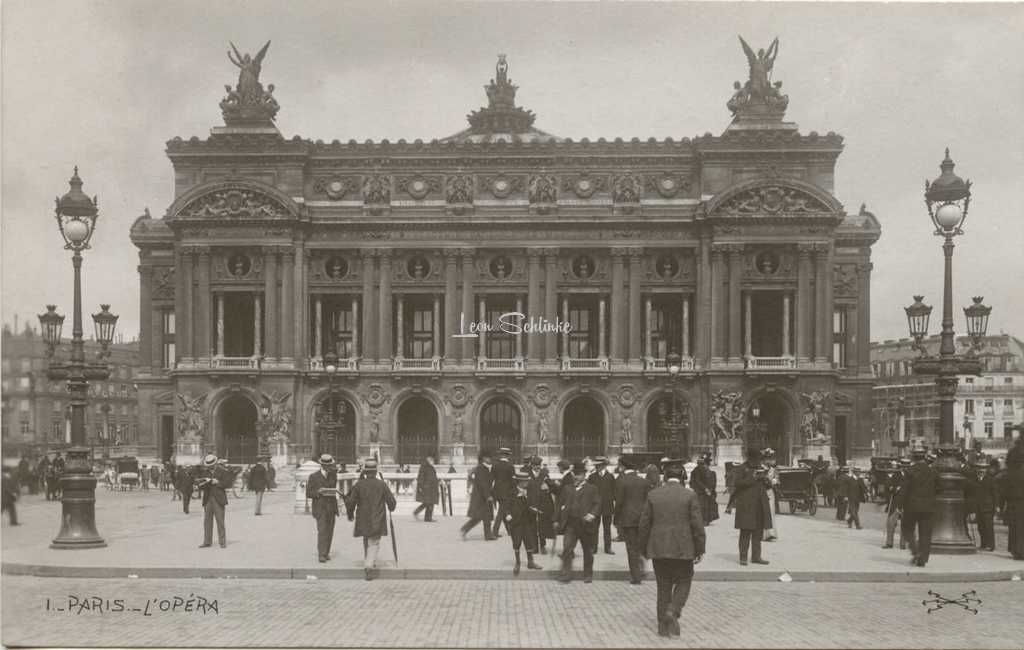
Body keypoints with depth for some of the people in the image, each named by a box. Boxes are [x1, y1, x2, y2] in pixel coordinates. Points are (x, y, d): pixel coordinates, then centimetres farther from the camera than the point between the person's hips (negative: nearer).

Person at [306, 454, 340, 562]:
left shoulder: (334, 475, 8)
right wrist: (318, 492, -22)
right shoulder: (313, 477, -5)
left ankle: (326, 553, 12)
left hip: (332, 508, 4)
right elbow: (308, 494, -5)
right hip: (320, 508, -4)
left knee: (329, 532, 4)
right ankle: (321, 555, -13)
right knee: (322, 531, -13)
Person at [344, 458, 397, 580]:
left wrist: (350, 514, 13)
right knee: (374, 544, 2)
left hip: (363, 521, 2)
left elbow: (350, 502, -5)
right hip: (377, 521, -2)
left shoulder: (359, 484, -6)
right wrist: (391, 508, 20)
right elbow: (392, 501, -4)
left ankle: (370, 566, 27)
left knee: (367, 542, 20)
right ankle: (369, 567, -15)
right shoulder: (382, 484, -7)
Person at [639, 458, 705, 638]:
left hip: (659, 549, 2)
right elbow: (697, 525, -7)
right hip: (683, 549, -2)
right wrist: (700, 549, 2)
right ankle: (673, 611, -9)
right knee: (683, 582, 14)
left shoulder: (653, 495, 1)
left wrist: (645, 549, 12)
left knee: (663, 586, 11)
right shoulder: (690, 495, -6)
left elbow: (644, 524, 3)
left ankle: (663, 625, 12)